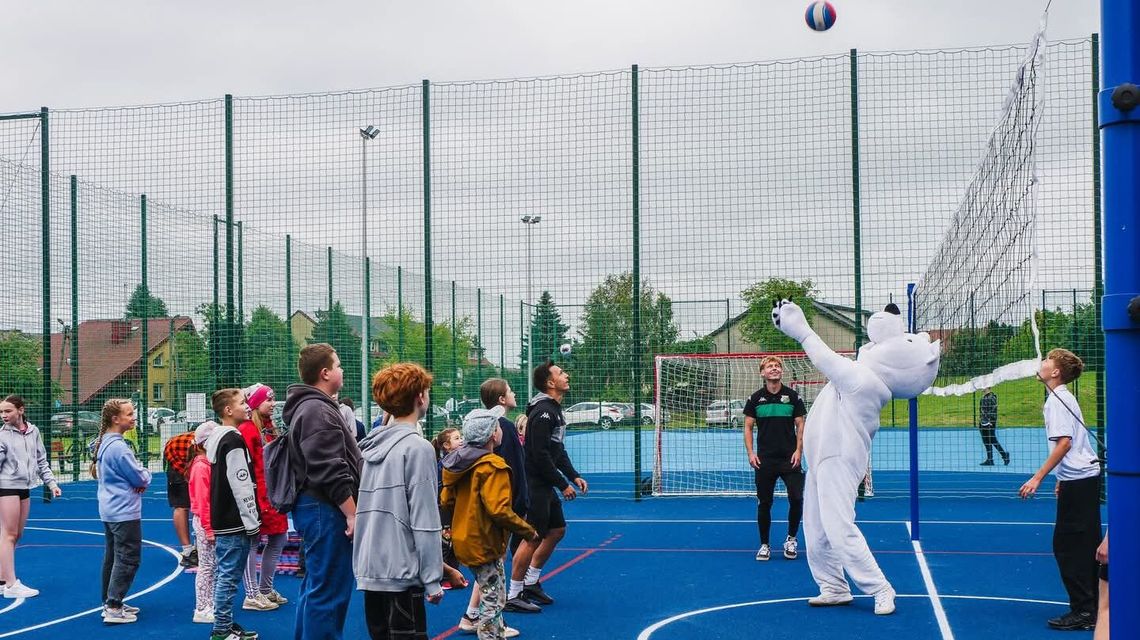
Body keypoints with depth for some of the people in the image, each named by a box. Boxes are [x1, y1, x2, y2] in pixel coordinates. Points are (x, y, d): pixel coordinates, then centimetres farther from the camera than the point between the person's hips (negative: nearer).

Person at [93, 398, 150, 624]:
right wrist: (146, 477, 5)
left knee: (112, 557, 16)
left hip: (110, 510, 10)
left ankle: (110, 603, 24)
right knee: (127, 559, -6)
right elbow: (141, 478, -17)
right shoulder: (118, 447, -22)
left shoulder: (104, 443, 10)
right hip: (124, 512, -10)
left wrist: (141, 478, -4)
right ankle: (114, 608, -6)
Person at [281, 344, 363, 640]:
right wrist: (352, 513, -19)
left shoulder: (308, 407, 19)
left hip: (314, 507, 11)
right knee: (330, 591, -7)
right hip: (325, 509, -11)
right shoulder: (318, 411, -15)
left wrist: (348, 510, 25)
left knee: (315, 587, 19)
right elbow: (331, 472, -22)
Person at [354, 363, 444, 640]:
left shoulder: (371, 445, 10)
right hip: (401, 571, -8)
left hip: (370, 569, 8)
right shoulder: (418, 448, -12)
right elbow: (424, 521, -15)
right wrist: (432, 579, -11)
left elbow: (369, 507, 13)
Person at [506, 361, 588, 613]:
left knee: (557, 530, 16)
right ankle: (513, 596, 1)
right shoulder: (543, 412, -18)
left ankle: (531, 582, 27)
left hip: (546, 486, 11)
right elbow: (541, 455, -23)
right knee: (533, 538, -7)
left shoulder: (555, 409, 15)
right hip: (535, 485, -11)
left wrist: (574, 475, 12)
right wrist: (563, 485, -18)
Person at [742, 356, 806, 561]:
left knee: (796, 499, -7)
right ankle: (764, 545, 15)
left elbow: (800, 425, 5)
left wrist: (798, 450, -6)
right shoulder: (755, 398, 3)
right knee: (764, 503, 3)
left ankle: (791, 539, 14)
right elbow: (748, 427, 6)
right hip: (764, 460, 0)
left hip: (789, 459, 0)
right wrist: (750, 453, -4)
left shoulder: (792, 396, 3)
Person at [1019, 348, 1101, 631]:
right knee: (1088, 546, 13)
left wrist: (1039, 477, -24)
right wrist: (1062, 478, 24)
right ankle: (1094, 607, 19)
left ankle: (1083, 612, -3)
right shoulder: (1065, 398, 16)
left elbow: (1064, 442, -24)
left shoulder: (1056, 401, -14)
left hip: (1078, 481, -10)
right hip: (1086, 477, 10)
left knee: (1066, 546, -5)